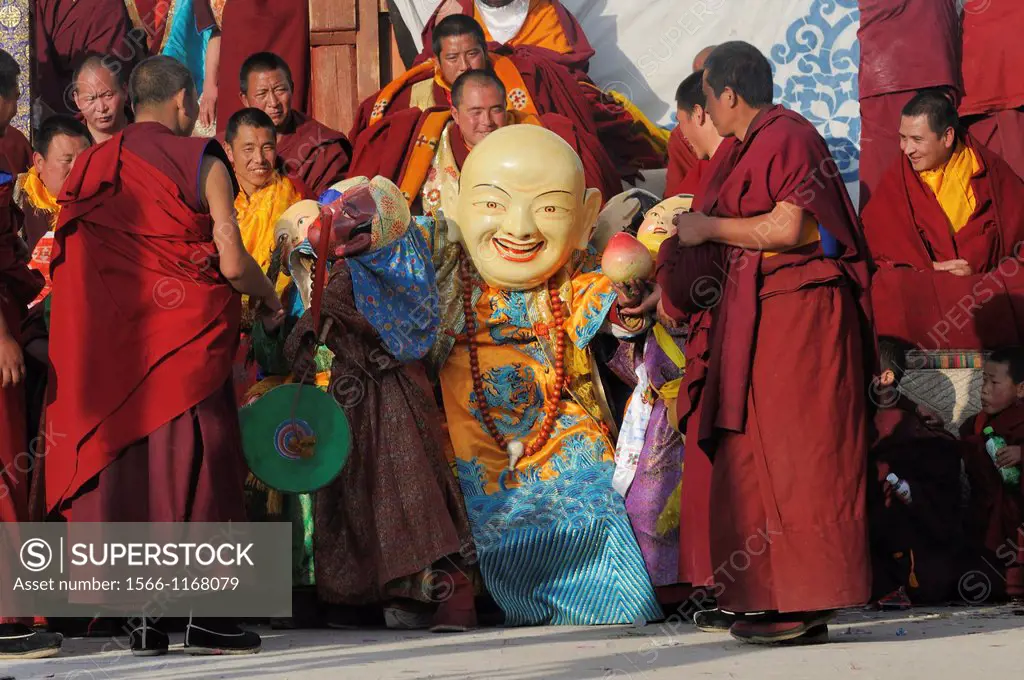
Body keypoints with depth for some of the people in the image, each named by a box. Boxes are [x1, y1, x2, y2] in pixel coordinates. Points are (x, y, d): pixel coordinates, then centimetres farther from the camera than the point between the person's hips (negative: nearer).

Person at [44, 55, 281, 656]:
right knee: (193, 465, 2)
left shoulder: (91, 167, 9)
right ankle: (204, 617, 1)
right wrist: (271, 298, 9)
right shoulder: (202, 163, -4)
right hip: (186, 335, -4)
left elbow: (70, 263, 8)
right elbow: (233, 263, -10)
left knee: (126, 466, 7)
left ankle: (144, 618, 7)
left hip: (112, 340, 4)